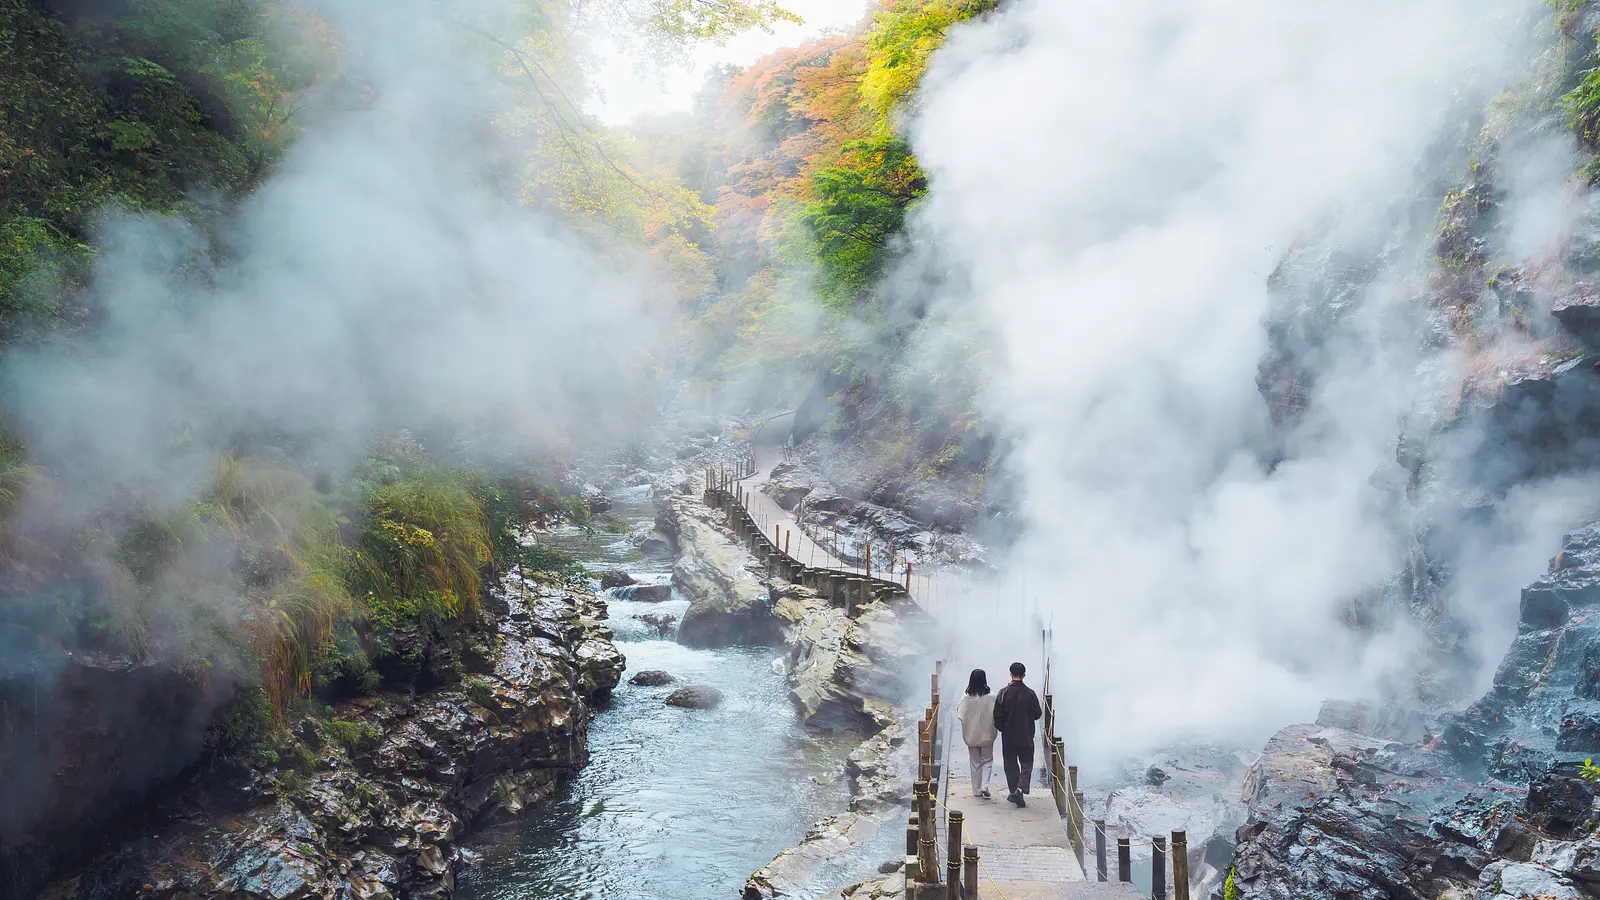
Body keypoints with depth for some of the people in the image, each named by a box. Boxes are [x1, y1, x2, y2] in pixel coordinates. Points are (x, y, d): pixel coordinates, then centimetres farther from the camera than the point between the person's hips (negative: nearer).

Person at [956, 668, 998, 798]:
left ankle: (977, 790, 17)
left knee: (975, 763, 13)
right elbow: (996, 715, -11)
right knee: (987, 761, 13)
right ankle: (985, 786, -4)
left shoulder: (966, 697, -12)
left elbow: (960, 715, -9)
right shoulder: (990, 697, -14)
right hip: (987, 735, -1)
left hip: (971, 735, 1)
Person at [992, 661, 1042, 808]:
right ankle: (1020, 789, -13)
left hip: (1008, 736, 1)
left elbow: (997, 716, -7)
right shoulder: (1030, 693, -9)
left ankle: (1014, 792, 18)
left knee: (1011, 765, 13)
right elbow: (1038, 714, -1)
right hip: (1026, 736, -1)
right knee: (1027, 764, 7)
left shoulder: (1003, 693, -9)